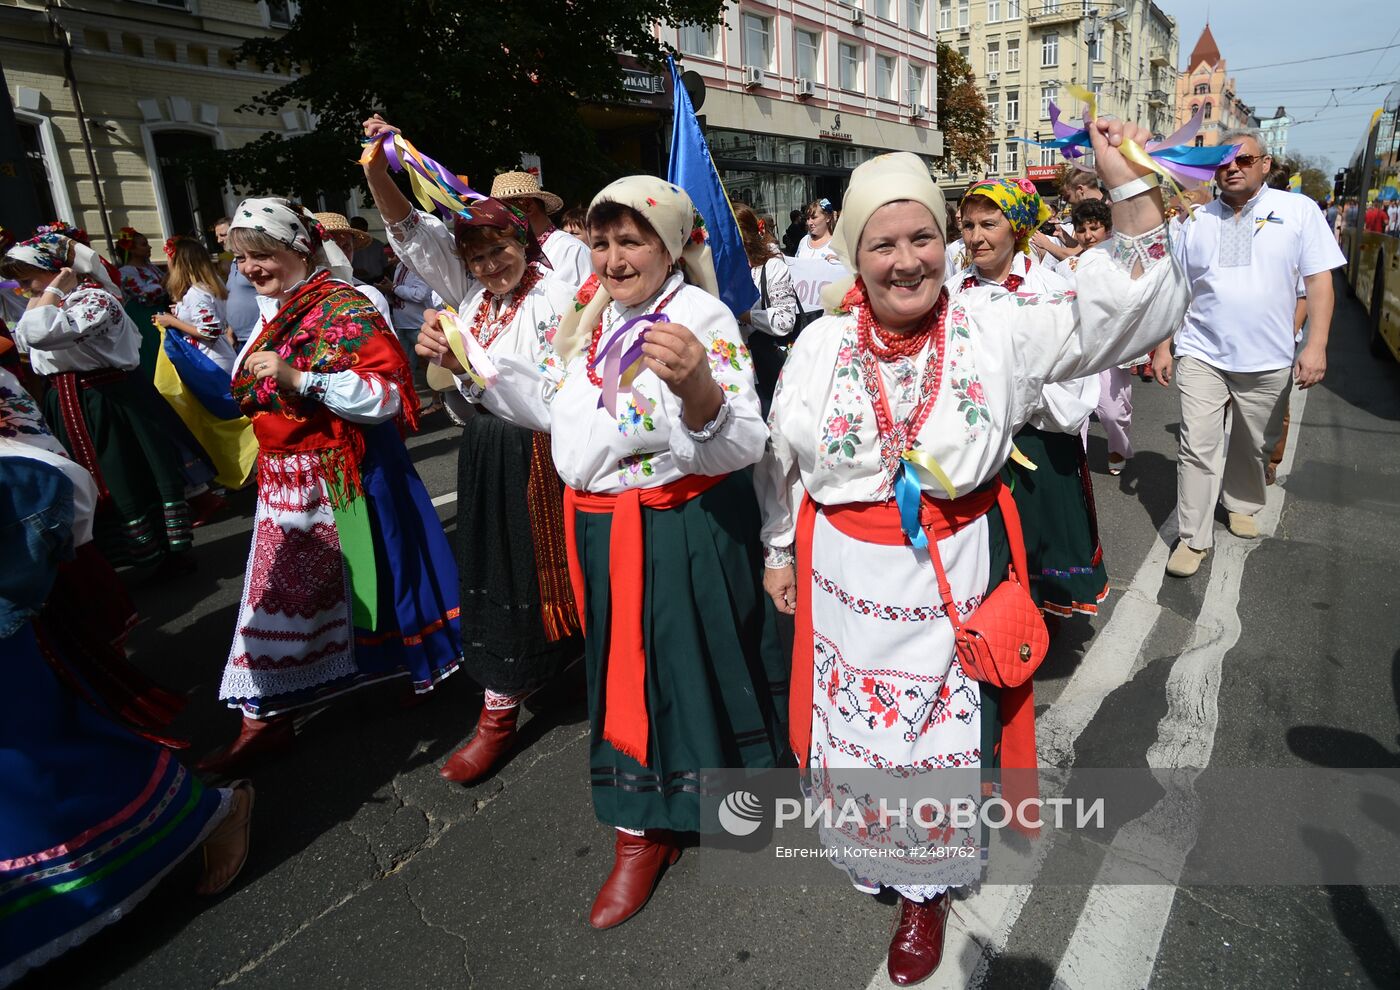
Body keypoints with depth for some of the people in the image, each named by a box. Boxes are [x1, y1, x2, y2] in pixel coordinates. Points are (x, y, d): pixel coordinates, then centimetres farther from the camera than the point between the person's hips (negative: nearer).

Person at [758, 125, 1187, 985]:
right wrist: (780, 549, 12)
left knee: (947, 722, 13)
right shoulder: (822, 344, -3)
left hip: (955, 571, -1)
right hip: (846, 571, 1)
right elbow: (782, 460, 6)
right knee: (856, 718, 17)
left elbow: (1125, 312, -10)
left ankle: (926, 890, 39)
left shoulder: (995, 327, -6)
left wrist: (1130, 183, -18)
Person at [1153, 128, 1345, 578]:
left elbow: (1319, 279, -1)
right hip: (1202, 355, 0)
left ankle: (1241, 505, 39)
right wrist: (1163, 346, 3)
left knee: (1253, 446, 14)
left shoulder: (1298, 211, 2)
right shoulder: (1196, 220, 6)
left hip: (1268, 360, 0)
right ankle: (1194, 539, 0)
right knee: (1198, 448, -7)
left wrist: (1316, 345, -10)